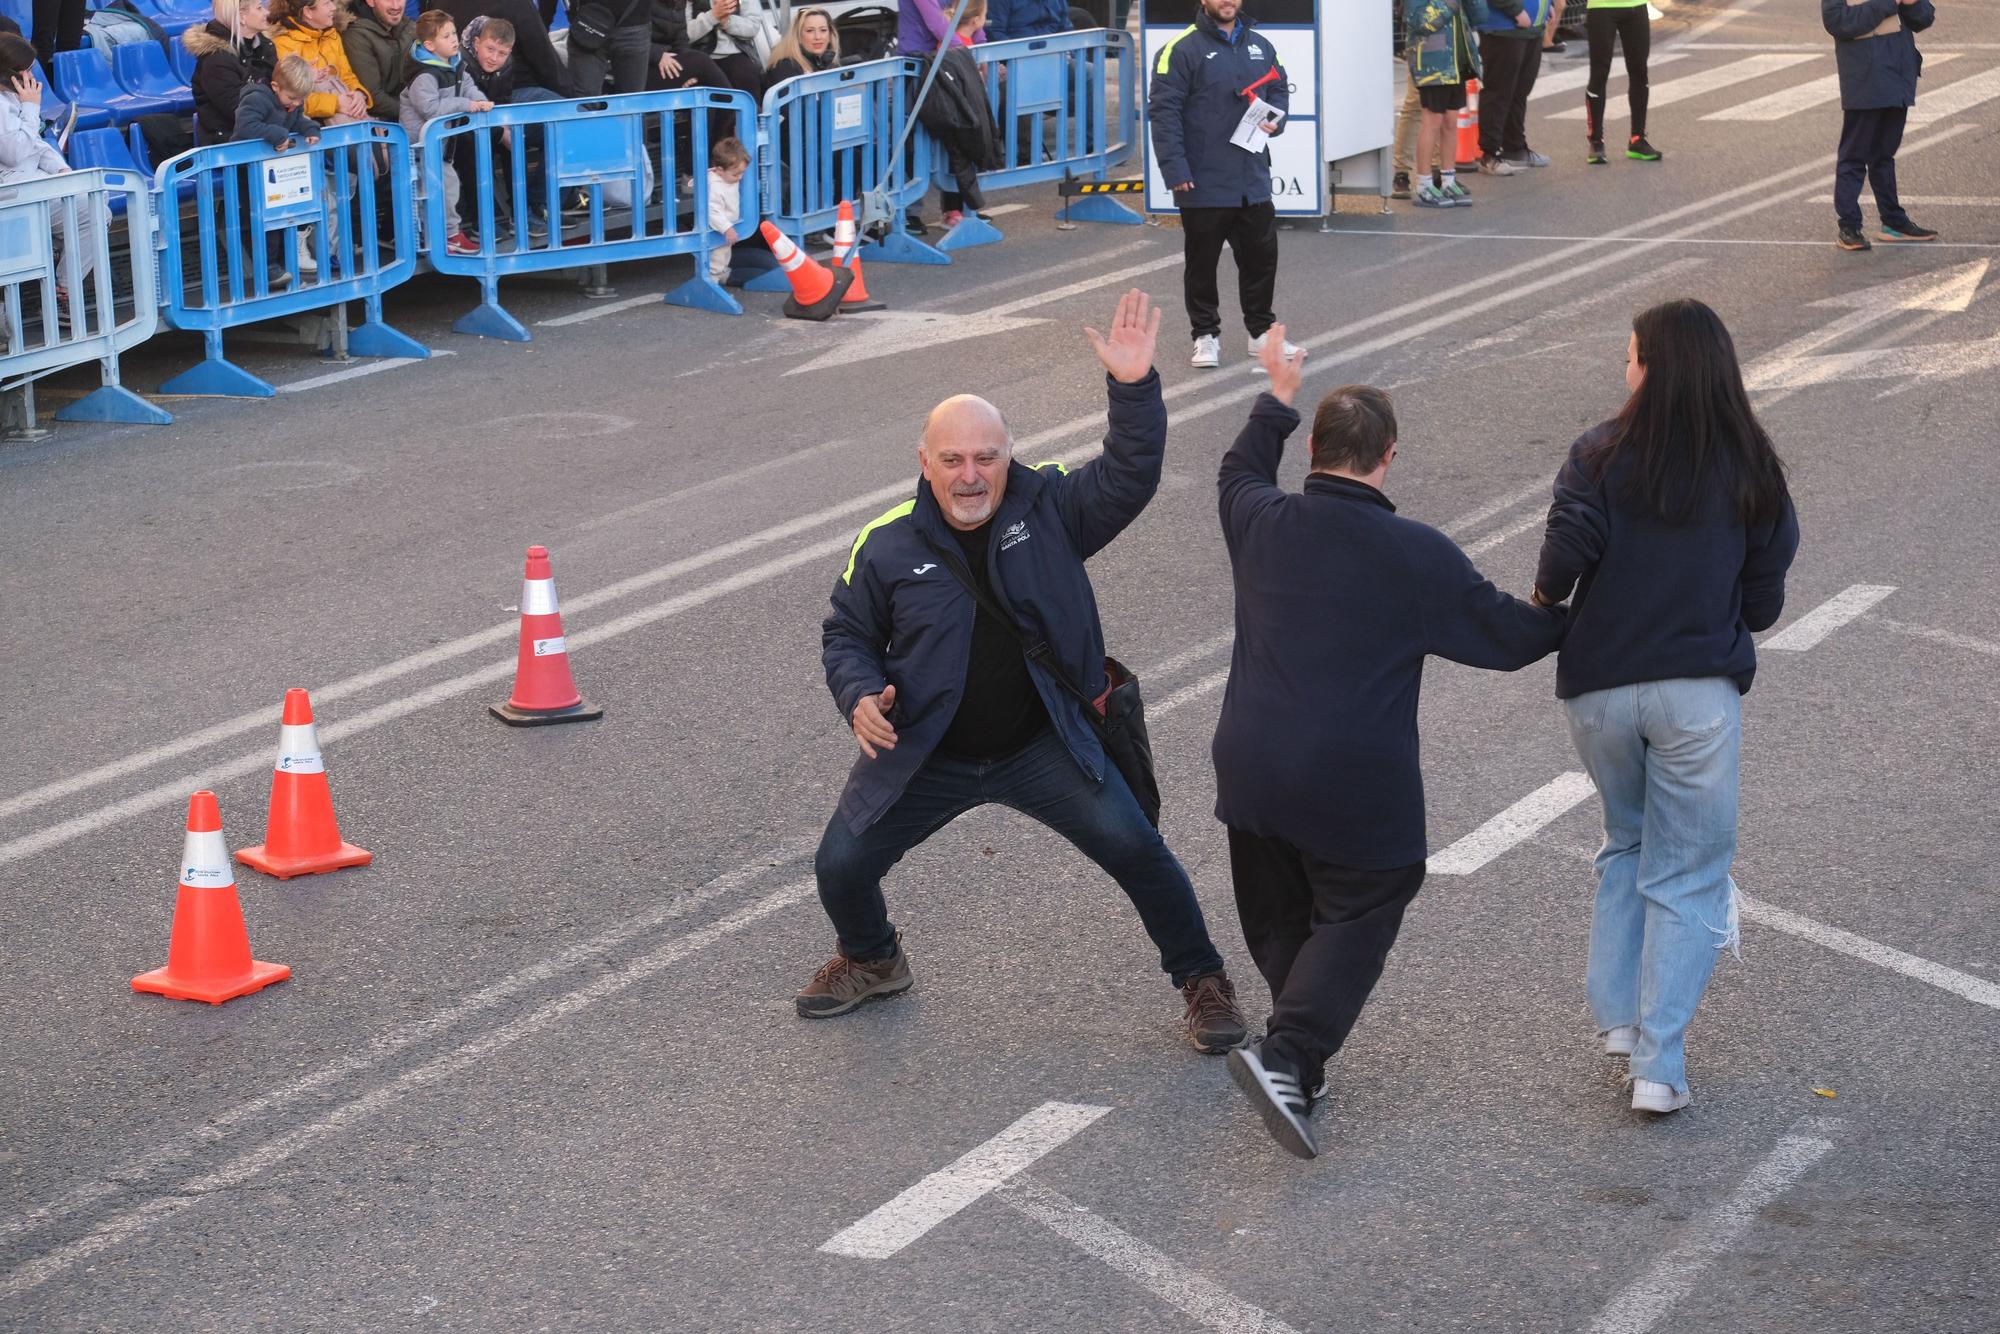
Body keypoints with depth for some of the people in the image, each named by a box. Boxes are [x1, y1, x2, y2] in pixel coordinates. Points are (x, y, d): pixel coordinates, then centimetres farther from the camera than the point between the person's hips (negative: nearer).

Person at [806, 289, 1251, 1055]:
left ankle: (1200, 978, 12)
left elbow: (1129, 478, -21)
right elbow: (847, 635, 4)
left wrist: (1133, 388, -34)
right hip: (925, 753, 1)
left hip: (1043, 745, -1)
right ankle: (872, 962, 37)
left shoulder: (1049, 509, -8)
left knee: (1135, 849, -11)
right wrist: (860, 697, -16)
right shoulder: (888, 545, -8)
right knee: (841, 865, 2)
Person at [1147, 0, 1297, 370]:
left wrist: (1275, 121, -2)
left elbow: (1279, 90, 22)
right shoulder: (1182, 49, -9)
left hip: (1253, 182, 5)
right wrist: (1175, 170, -17)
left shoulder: (1261, 46, 11)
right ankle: (1206, 336, 16)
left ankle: (1262, 332, 25)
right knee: (1202, 261, 5)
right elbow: (1163, 111, -12)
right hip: (1204, 184, -5)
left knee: (1261, 256, 11)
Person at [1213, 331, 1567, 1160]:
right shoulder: (1419, 557, -11)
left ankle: (1299, 1057, 26)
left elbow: (1239, 471, 26)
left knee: (1278, 916, 20)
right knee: (1356, 918, 7)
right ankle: (1288, 1055, -13)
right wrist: (1575, 618, 19)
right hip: (1356, 789, -4)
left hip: (1250, 772, 4)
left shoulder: (1262, 524, 0)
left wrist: (1276, 400, 41)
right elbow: (1509, 635, -1)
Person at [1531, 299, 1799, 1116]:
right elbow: (1763, 604, 2)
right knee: (1686, 877, 8)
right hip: (1699, 694, -1)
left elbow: (1566, 551, -18)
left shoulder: (1602, 454, -6)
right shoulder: (1752, 472, -1)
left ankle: (1620, 1016, 17)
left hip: (1599, 687, 1)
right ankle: (1659, 1066, 2)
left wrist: (1546, 597, 2)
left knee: (1627, 843, 24)